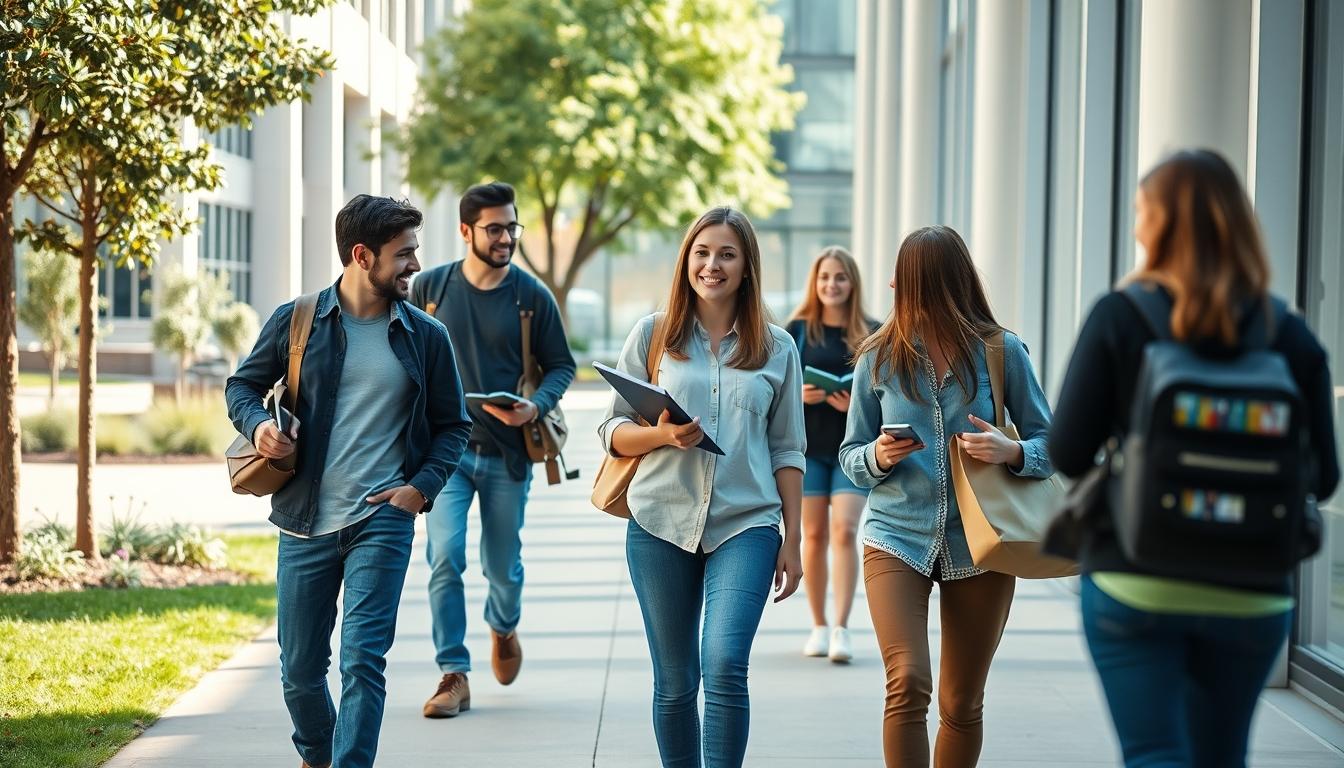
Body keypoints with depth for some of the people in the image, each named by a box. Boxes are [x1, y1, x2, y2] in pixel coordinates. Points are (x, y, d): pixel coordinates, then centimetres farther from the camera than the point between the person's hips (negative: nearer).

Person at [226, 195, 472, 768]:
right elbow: (242, 385, 12)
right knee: (300, 669, 12)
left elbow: (452, 425, 10)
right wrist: (257, 424, -10)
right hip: (306, 522, 1)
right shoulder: (296, 322, 0)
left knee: (363, 662, -12)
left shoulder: (425, 336, 3)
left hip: (383, 521, -1)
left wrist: (422, 487, -5)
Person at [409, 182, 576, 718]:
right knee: (445, 557, -15)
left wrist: (536, 406, -15)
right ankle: (454, 675, -7)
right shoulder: (430, 287, 0)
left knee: (503, 567, 12)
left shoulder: (532, 295, -2)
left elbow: (561, 366, 4)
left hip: (508, 451, 1)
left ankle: (504, 627, 46)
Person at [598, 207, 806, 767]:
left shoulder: (776, 348, 8)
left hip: (746, 524, -1)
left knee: (725, 666, -17)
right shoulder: (653, 335, 6)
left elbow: (787, 452, 10)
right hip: (661, 523, 1)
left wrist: (793, 541, 7)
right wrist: (662, 435, -14)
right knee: (674, 683, 6)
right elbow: (613, 433, 6)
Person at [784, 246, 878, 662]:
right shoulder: (797, 330, 3)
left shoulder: (872, 333, 3)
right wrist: (798, 394, -17)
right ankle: (818, 626, 15)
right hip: (806, 444, 1)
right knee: (814, 535, 4)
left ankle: (841, 628, -13)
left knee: (844, 531, -12)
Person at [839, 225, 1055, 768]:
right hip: (897, 540, 0)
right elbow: (850, 459, 9)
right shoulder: (879, 358, 4)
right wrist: (878, 457, -13)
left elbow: (1051, 444, 1)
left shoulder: (1002, 352, 0)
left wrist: (1011, 452, -19)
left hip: (978, 546, 1)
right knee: (907, 685, -19)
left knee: (962, 707, 10)